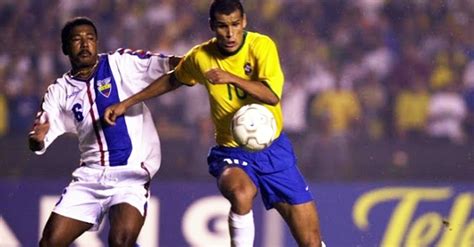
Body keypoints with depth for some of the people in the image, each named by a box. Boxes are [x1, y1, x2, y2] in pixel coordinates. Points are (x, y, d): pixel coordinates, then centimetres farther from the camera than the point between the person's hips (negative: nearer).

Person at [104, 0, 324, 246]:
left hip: (274, 150, 0)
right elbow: (172, 80, 17)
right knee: (241, 193, -38)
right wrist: (127, 103, 17)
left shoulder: (261, 46, -12)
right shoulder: (200, 57, -5)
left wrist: (232, 78, -38)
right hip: (231, 152, 0)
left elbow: (272, 96, -25)